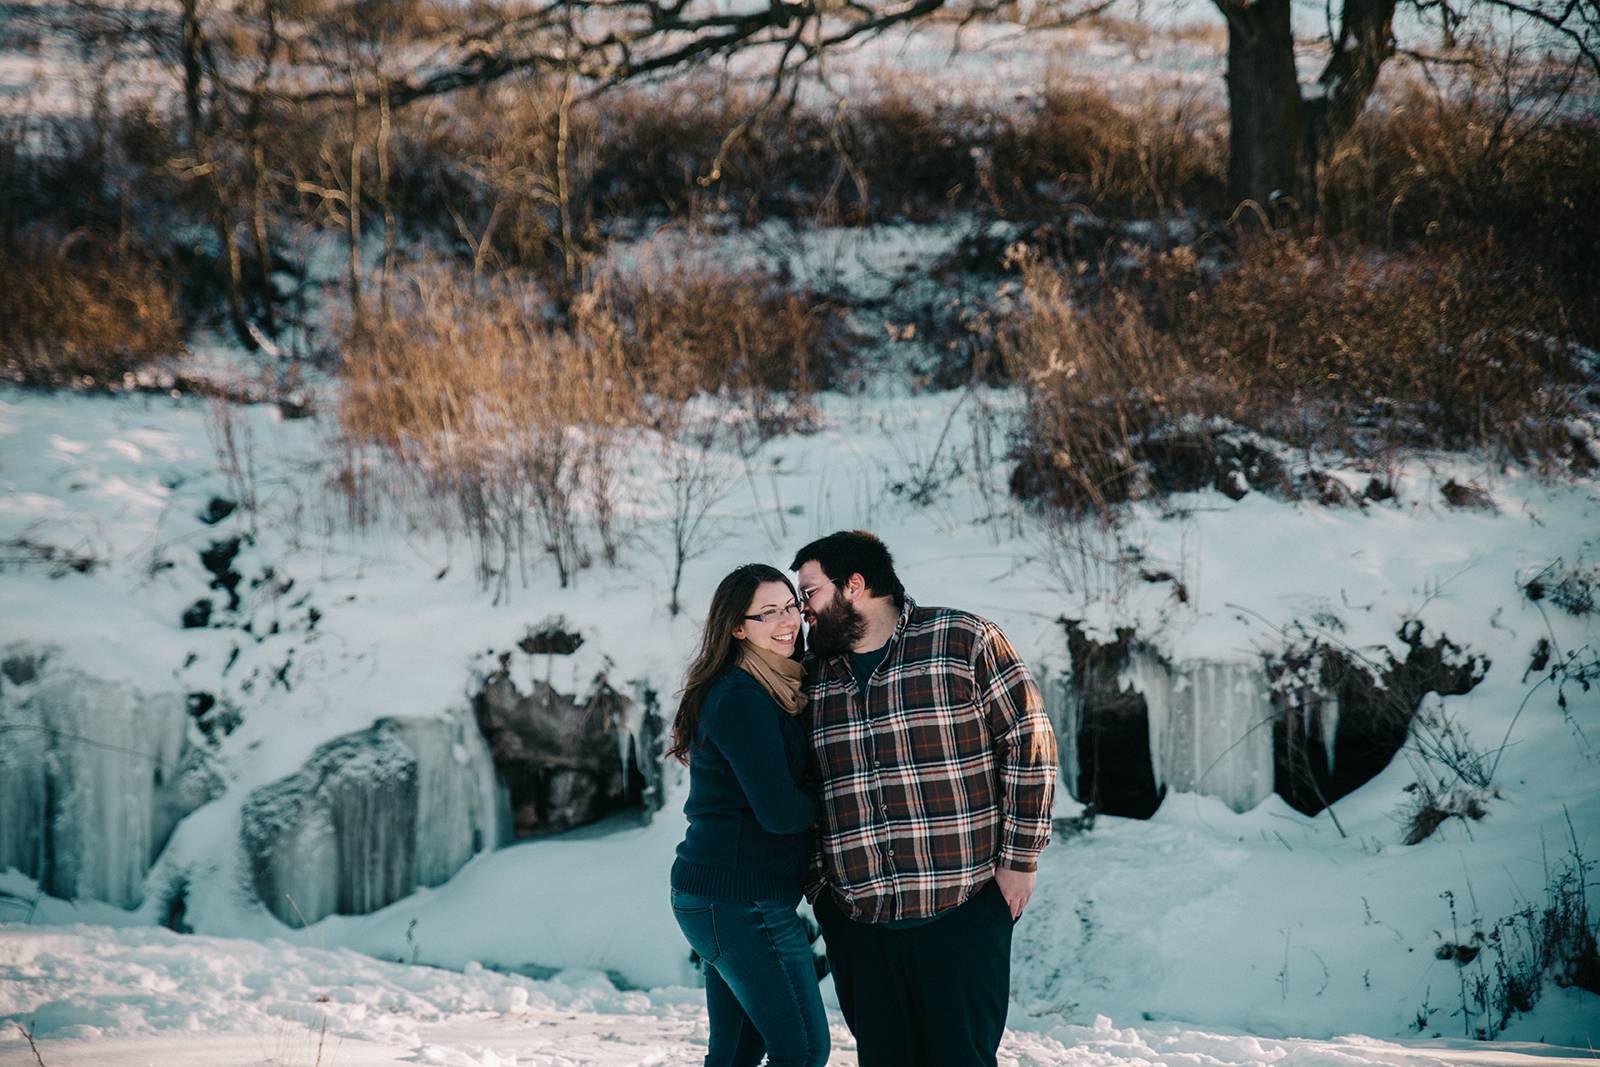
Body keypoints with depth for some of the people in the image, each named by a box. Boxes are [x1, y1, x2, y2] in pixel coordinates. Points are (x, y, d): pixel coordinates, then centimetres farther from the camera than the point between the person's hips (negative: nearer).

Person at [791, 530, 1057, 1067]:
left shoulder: (965, 641, -4)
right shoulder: (813, 677, 10)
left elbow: (1029, 741, -4)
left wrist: (1020, 858, -7)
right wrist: (817, 884, 11)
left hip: (962, 908, -4)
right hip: (855, 918, 4)